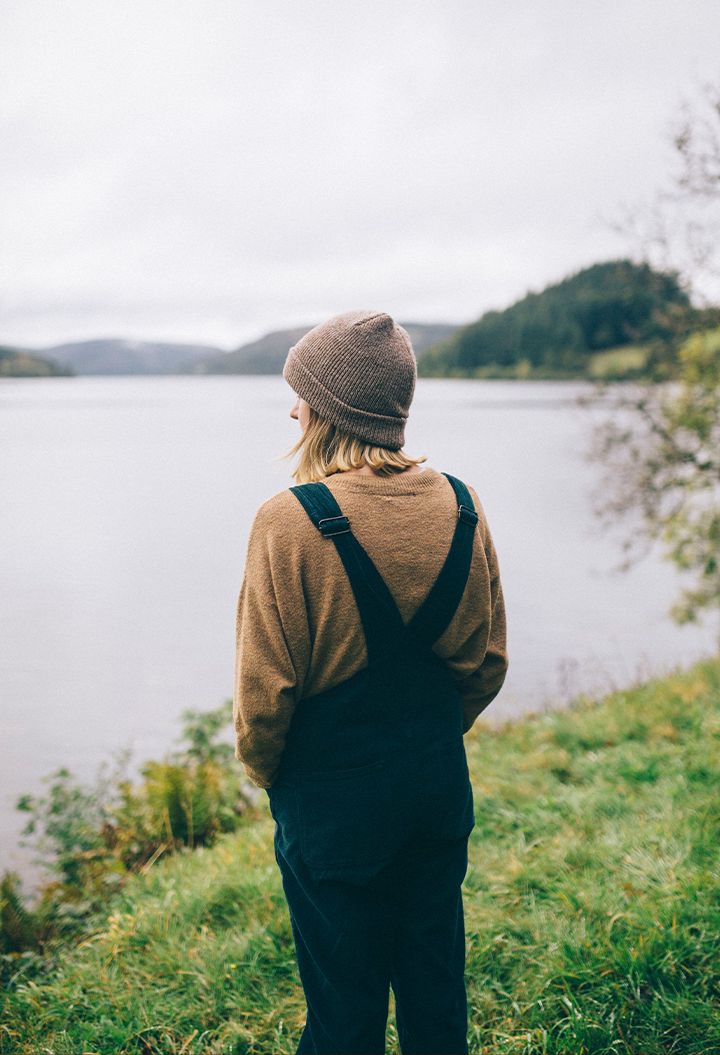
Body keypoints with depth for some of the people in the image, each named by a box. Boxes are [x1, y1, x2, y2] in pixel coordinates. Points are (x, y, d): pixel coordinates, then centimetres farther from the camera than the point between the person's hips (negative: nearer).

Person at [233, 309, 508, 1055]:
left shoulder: (291, 523, -21)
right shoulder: (459, 504, -5)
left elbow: (265, 687, -16)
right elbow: (486, 662, 4)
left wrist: (262, 769, 4)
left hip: (333, 800, -5)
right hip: (441, 785, 5)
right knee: (436, 991, 21)